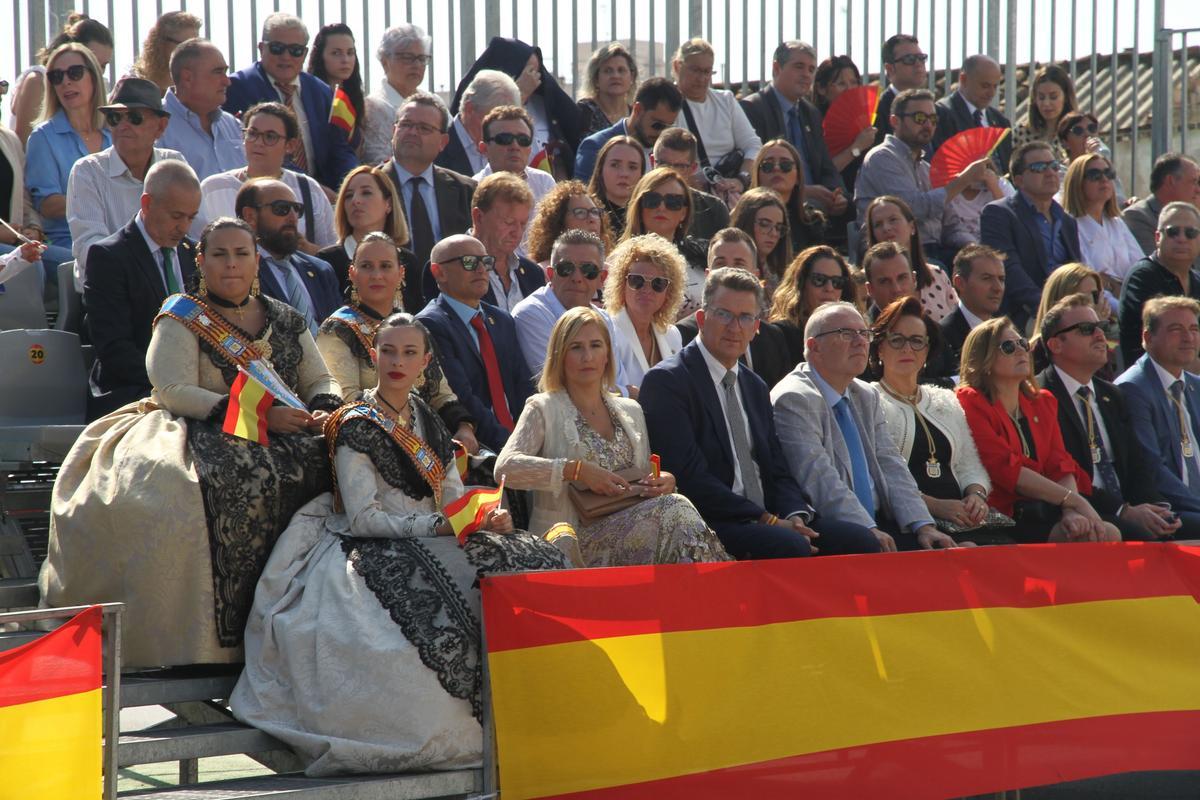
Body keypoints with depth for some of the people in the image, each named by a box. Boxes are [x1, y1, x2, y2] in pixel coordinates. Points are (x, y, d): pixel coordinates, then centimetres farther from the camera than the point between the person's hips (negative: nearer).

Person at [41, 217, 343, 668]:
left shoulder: (286, 321, 20)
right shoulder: (182, 318, 5)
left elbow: (321, 381, 19)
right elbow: (173, 391, -9)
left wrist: (325, 410, -7)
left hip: (281, 440, 5)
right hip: (208, 438, -5)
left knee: (326, 465, -26)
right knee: (243, 479, -38)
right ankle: (233, 628, -30)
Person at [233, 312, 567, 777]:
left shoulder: (425, 418, 16)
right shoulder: (355, 426, -5)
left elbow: (454, 497, 13)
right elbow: (363, 519, -13)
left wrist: (486, 516, -10)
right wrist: (439, 525, -19)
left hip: (432, 544, 7)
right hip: (374, 553, -7)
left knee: (536, 562, -13)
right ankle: (463, 735, -21)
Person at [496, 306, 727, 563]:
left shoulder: (631, 411, 22)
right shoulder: (543, 409, 6)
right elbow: (506, 467, -11)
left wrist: (665, 482, 0)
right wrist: (576, 470, -19)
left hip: (630, 530, 5)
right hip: (573, 540, -5)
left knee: (673, 505, -31)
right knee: (674, 509, -29)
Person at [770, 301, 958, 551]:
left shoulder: (868, 396, 19)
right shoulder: (794, 400, -8)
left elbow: (891, 466, 10)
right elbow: (819, 478, -19)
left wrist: (923, 526, -4)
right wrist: (868, 530, -28)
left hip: (877, 524, 7)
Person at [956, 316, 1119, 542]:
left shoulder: (1043, 402, 21)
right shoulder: (970, 403, -2)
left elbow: (1061, 465, 9)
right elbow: (1006, 469, -12)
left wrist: (1070, 511, -13)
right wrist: (1074, 501, -15)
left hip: (1043, 511, 7)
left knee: (1109, 534, -20)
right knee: (1083, 538, -28)